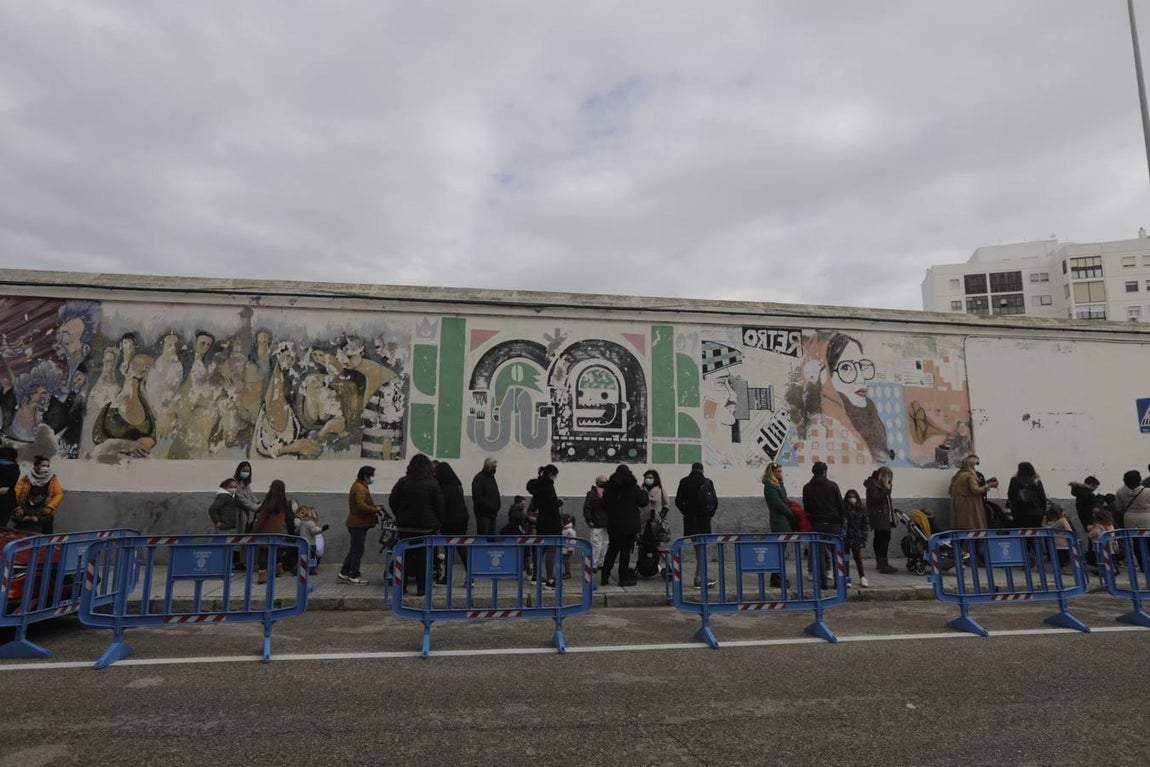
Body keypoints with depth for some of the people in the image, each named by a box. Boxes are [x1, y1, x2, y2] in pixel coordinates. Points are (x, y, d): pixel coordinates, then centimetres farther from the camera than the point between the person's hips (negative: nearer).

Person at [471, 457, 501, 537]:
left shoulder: (491, 477, 17)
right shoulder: (479, 478, -11)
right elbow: (477, 497, -20)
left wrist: (498, 504, 7)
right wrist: (489, 505, -21)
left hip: (492, 512, 9)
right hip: (483, 513, -9)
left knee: (491, 535, 12)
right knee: (482, 536, -7)